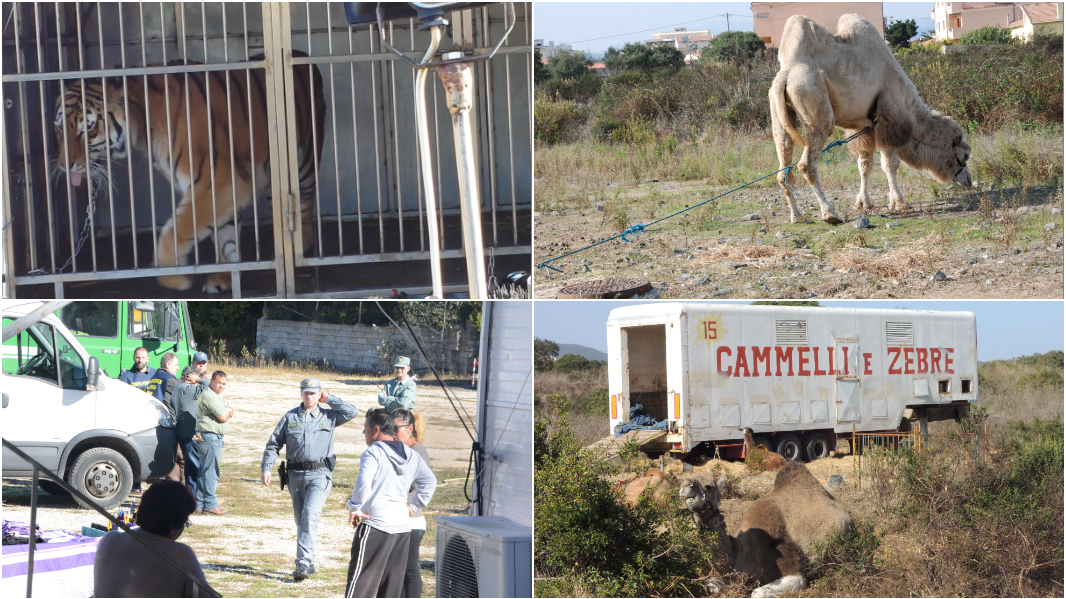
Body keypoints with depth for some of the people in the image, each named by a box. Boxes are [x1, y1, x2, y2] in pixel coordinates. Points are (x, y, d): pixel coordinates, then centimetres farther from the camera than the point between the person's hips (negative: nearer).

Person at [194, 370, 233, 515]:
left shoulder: (218, 396, 20)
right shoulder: (208, 395, -14)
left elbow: (230, 413, 16)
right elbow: (223, 417, -18)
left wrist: (227, 411, -6)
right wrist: (228, 412, 3)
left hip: (214, 438, 11)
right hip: (210, 437, -11)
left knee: (205, 471, 13)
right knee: (211, 471, -9)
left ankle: (199, 502, 18)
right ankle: (210, 505, -8)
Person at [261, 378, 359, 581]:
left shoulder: (329, 417, 8)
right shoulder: (290, 417, 11)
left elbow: (352, 412, -4)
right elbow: (273, 444, 13)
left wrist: (329, 399, 2)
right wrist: (266, 467, 2)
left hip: (319, 474, -3)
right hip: (296, 475, 3)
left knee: (310, 517, -20)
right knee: (301, 521, 10)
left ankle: (303, 563, -24)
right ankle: (308, 564, 23)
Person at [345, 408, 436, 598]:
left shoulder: (373, 452, -9)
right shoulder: (410, 455, 14)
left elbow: (363, 483, -23)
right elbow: (430, 481, 24)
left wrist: (354, 508, -12)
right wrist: (414, 505, 23)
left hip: (376, 525, -7)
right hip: (403, 526, 7)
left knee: (360, 581, -5)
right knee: (392, 584, 11)